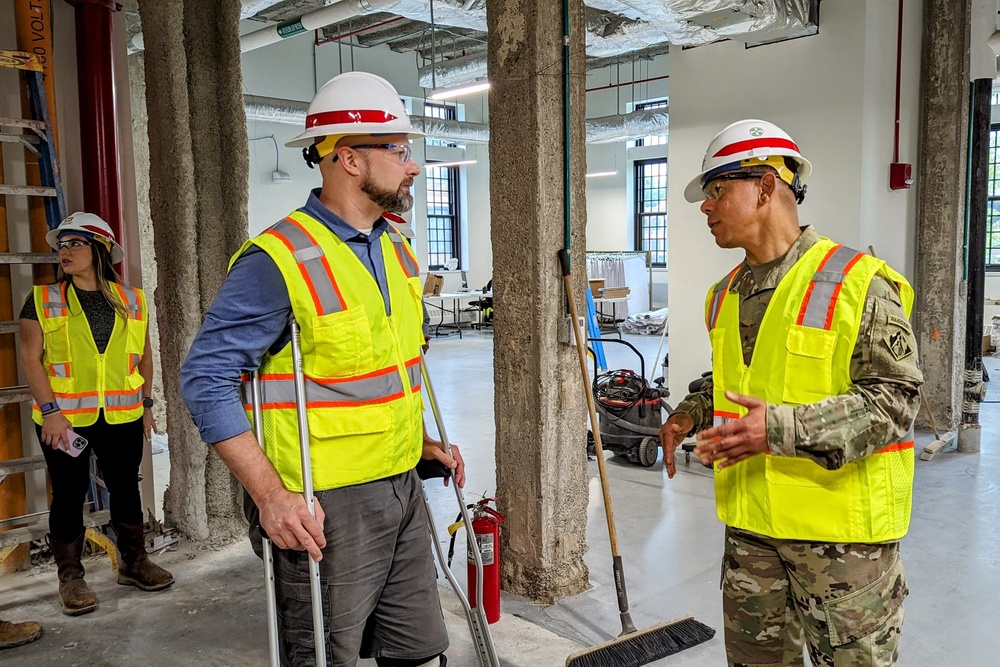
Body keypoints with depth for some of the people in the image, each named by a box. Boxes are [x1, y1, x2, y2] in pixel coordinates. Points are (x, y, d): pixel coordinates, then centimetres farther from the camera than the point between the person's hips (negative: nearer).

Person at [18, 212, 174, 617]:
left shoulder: (131, 300, 7)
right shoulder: (42, 300, 1)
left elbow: (144, 355, 12)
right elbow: (30, 358, -5)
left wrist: (146, 404, 9)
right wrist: (50, 411, -13)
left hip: (122, 417, 2)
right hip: (64, 418, -2)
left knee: (125, 489, 11)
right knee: (69, 495, 4)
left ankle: (133, 564, 26)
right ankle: (70, 579, 17)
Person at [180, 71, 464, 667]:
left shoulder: (397, 250, 9)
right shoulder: (279, 259, -18)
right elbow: (206, 379, -17)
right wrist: (271, 494, -22)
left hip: (403, 487, 8)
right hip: (323, 507, -7)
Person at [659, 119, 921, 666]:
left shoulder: (857, 283, -14)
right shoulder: (725, 295, 10)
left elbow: (894, 398, -17)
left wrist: (783, 429, -27)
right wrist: (691, 414, 4)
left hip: (841, 525, -6)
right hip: (750, 522, 7)